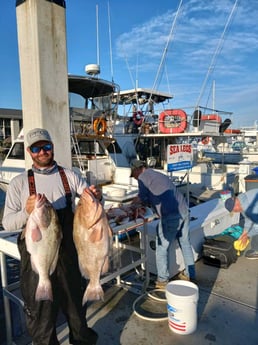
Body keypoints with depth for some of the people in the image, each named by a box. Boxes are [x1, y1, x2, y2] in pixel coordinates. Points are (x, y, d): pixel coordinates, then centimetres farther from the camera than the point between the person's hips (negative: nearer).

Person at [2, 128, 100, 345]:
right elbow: (7, 223, -6)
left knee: (76, 300, 21)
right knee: (40, 309, 13)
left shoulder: (69, 176, 2)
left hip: (69, 251, 2)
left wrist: (97, 196, -19)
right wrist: (26, 212, -26)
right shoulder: (19, 182, -3)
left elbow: (91, 198, 5)